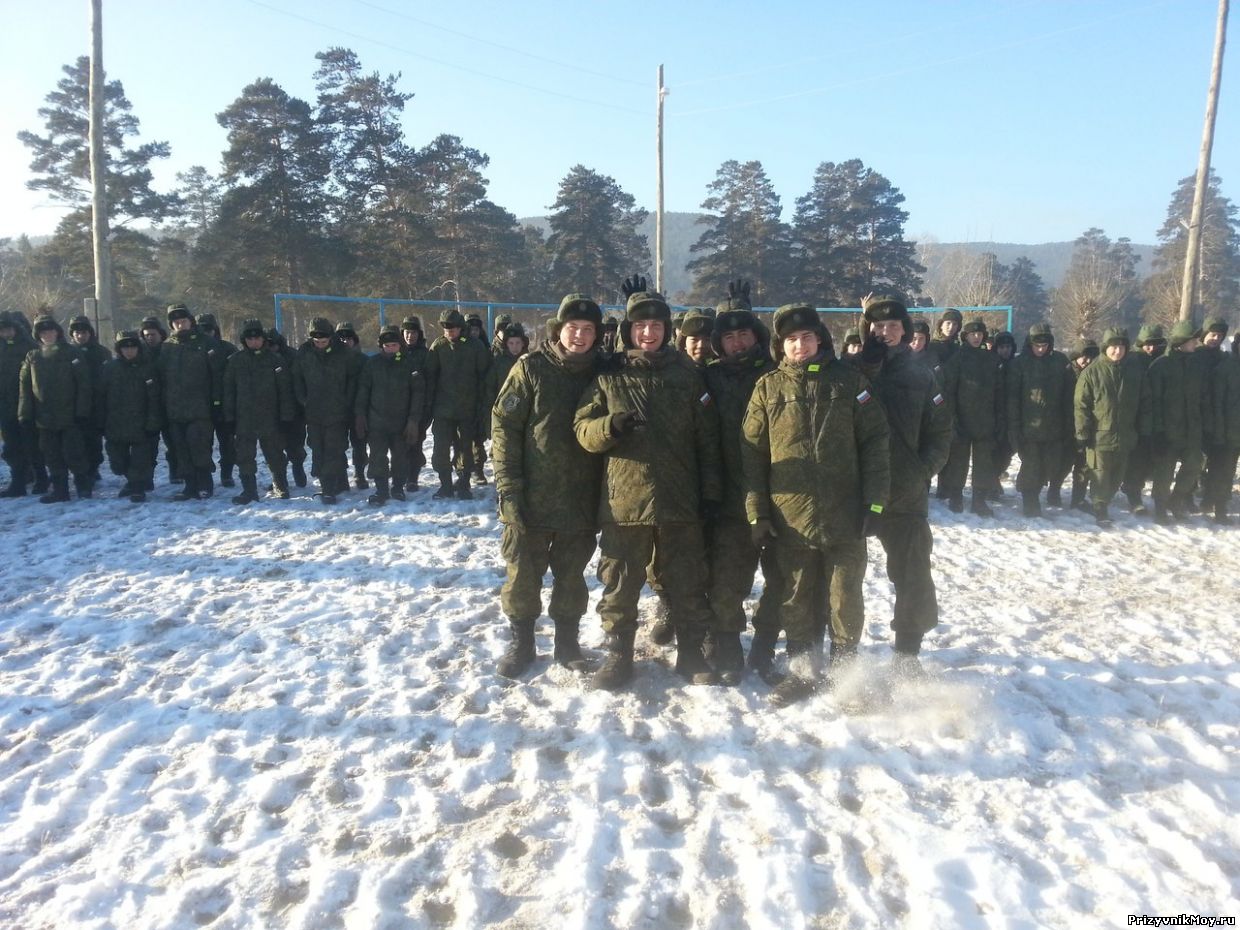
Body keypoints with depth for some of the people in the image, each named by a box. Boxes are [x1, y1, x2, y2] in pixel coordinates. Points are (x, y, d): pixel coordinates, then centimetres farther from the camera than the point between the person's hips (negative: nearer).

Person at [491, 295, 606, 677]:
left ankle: (567, 642, 29)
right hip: (532, 498, -2)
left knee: (571, 577, 12)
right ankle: (521, 643, 24)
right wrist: (509, 486, -13)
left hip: (581, 500, 2)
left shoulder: (602, 372, 4)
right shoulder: (531, 367, -5)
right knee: (523, 576, 6)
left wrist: (605, 490, 4)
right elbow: (504, 425, -7)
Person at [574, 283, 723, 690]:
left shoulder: (686, 374, 7)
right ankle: (618, 654, 21)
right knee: (620, 584, 7)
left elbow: (707, 436, 8)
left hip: (679, 499, 1)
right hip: (623, 500, 0)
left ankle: (691, 653, 25)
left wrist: (711, 488, 3)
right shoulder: (609, 377, 5)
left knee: (687, 583, 10)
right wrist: (610, 425, -22)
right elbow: (583, 429, 0)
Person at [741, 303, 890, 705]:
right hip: (790, 518, 1)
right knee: (796, 600, 11)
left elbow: (875, 441, 1)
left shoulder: (848, 380, 2)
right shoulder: (768, 387, 4)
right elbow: (752, 454, 3)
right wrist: (756, 513, -2)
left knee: (846, 599, 9)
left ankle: (844, 669, 26)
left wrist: (874, 501, -5)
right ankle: (803, 669, 27)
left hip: (845, 516, -1)